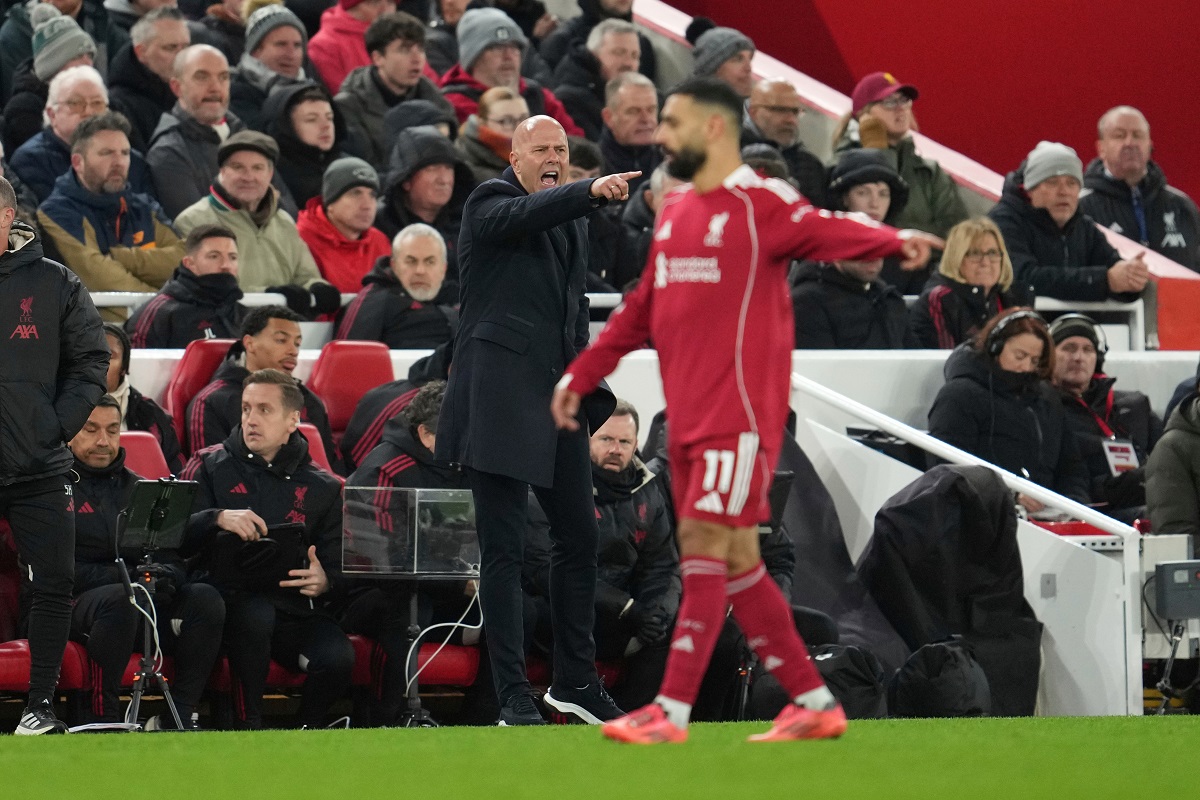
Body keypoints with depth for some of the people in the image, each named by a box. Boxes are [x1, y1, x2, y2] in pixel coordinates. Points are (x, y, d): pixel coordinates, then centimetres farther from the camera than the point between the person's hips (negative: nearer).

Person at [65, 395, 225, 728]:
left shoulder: (135, 487, 23)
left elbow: (172, 556, 16)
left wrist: (168, 575, -10)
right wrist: (124, 576, -17)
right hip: (76, 604, -5)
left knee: (205, 598, -22)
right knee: (119, 599, -39)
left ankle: (181, 715, -23)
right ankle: (103, 718, -32)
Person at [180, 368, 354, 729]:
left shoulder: (322, 487, 17)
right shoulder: (210, 466, 12)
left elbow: (338, 565, 14)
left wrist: (324, 580, -11)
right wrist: (219, 519, -23)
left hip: (295, 606, 2)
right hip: (229, 596, -2)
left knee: (338, 658, -28)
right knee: (255, 614, -38)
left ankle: (306, 730, 1)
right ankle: (247, 726, -20)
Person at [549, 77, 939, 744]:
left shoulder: (761, 205, -5)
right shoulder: (673, 213, 18)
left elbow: (827, 232, -14)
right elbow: (642, 309, 25)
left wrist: (894, 240, -25)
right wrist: (582, 374, 26)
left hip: (740, 412, -8)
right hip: (688, 415, 8)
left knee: (705, 545, -11)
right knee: (734, 560, 8)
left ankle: (672, 713, -12)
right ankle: (814, 703, 15)